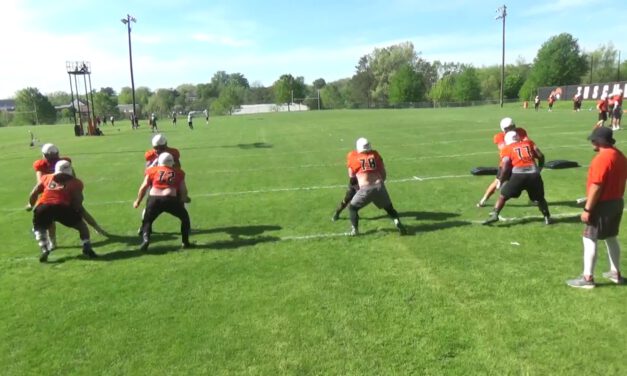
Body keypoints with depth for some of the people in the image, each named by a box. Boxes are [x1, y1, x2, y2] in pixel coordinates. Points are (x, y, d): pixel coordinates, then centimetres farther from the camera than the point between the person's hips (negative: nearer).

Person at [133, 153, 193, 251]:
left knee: (147, 221, 24)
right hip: (170, 200, 0)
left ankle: (145, 239, -1)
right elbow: (183, 191, 18)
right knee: (185, 217, 24)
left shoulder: (152, 170, 18)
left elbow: (144, 187, 13)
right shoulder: (178, 172, 19)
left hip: (154, 199, 1)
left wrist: (138, 201, 26)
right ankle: (186, 243, 21)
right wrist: (183, 199, 38)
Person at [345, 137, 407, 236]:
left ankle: (355, 229, 13)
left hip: (366, 189, -2)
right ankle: (398, 224, 7)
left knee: (352, 207, 19)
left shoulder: (353, 157, 7)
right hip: (379, 186, 3)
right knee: (389, 207, 23)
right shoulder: (375, 155, 13)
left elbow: (351, 176, 16)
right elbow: (383, 173, 16)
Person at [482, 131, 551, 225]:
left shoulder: (507, 149, 12)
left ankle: (495, 215, 2)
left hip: (518, 174, -3)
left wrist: (500, 180, 12)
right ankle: (547, 217, 25)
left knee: (503, 196, 12)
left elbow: (505, 167, 1)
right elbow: (541, 156, 14)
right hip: (533, 173, 3)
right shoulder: (529, 143, 20)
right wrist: (539, 169, 29)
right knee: (539, 198, 25)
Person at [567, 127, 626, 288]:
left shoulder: (601, 158, -22)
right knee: (611, 238, 21)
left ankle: (588, 278, 1)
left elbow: (596, 187, -23)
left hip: (603, 204, -10)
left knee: (589, 239, -3)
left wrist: (587, 209, -19)